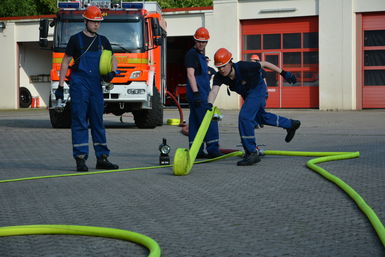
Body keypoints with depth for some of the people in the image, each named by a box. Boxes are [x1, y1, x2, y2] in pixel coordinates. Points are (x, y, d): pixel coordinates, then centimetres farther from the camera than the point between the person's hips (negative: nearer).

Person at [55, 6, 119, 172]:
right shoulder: (76, 39, 2)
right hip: (79, 84, -4)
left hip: (96, 84, 5)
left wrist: (112, 72, -4)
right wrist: (60, 86, -2)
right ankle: (80, 159, -4)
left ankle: (102, 158, 11)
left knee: (98, 122, 7)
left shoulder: (102, 41, 14)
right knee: (79, 122, -6)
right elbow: (66, 61, 3)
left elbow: (113, 59, 20)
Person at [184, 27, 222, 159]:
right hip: (198, 93, -10)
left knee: (195, 122, 8)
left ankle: (196, 151, 10)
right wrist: (196, 92, -25)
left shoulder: (201, 55, 22)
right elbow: (190, 74, -18)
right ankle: (212, 150, -11)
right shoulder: (191, 54, -8)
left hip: (201, 93, 10)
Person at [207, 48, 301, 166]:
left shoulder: (243, 67, -34)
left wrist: (284, 73, -15)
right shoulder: (219, 77, -21)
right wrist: (209, 104, -58)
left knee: (244, 117, -23)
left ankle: (252, 153, -17)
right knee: (260, 116, 26)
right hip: (247, 94, 8)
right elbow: (214, 91, -36)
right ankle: (290, 124, 49)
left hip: (258, 90, -8)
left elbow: (264, 64, -22)